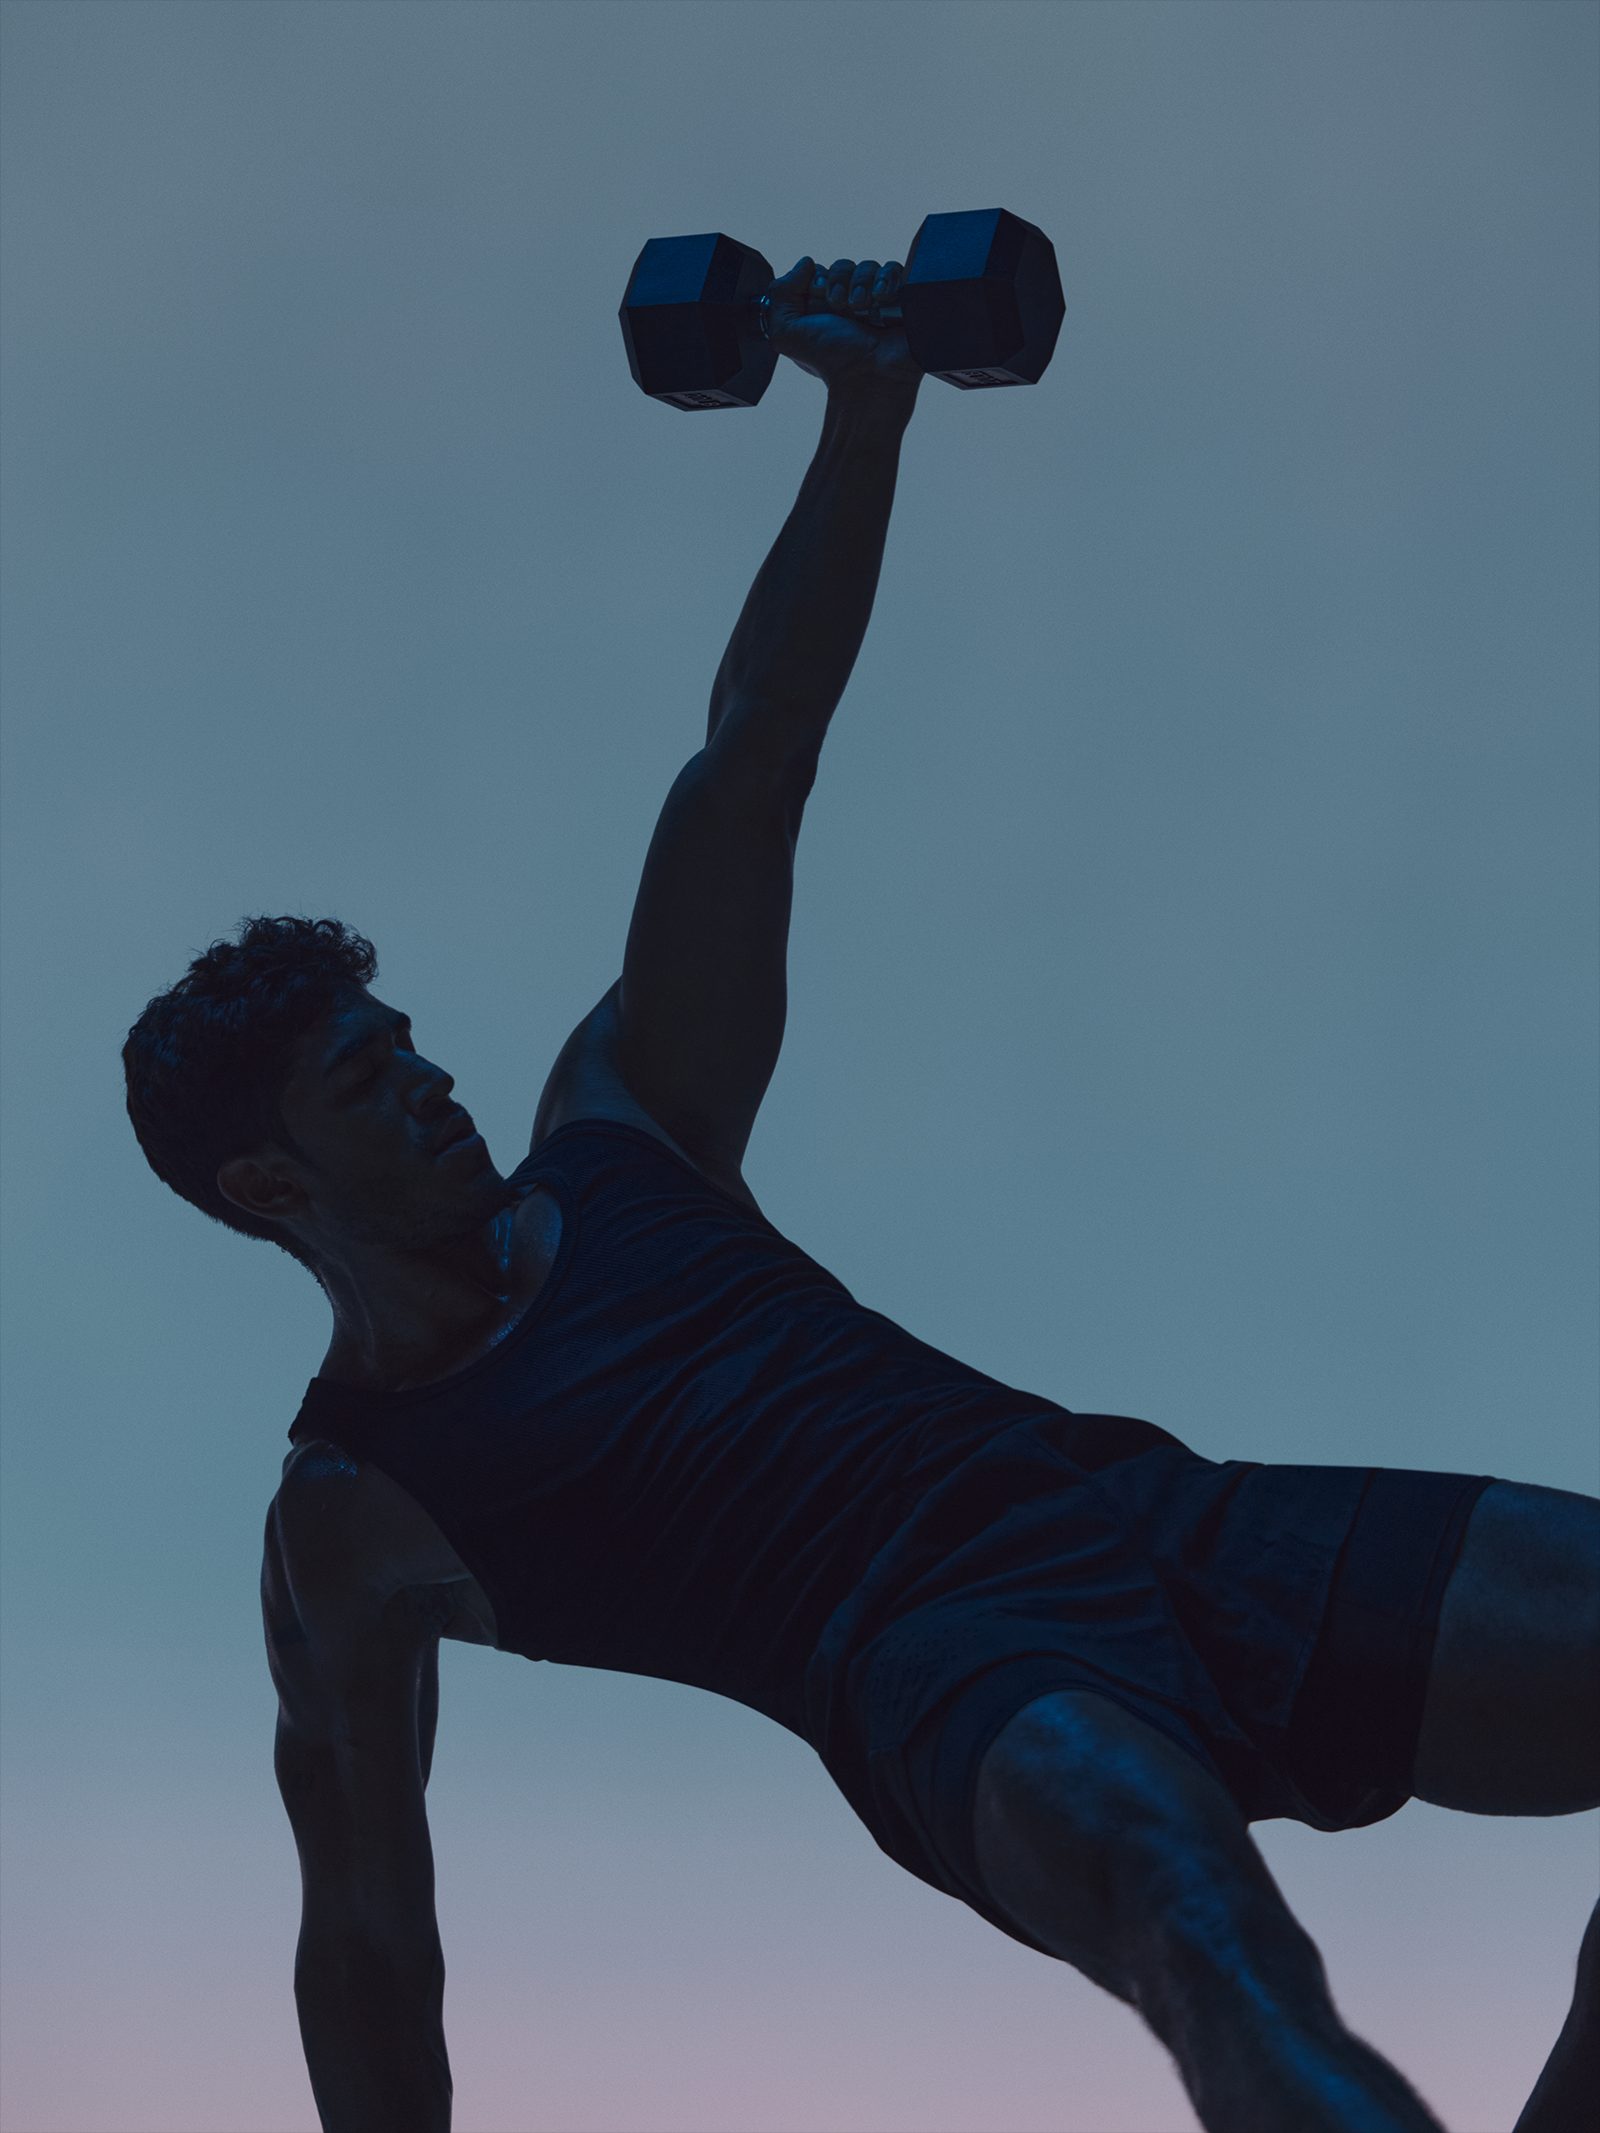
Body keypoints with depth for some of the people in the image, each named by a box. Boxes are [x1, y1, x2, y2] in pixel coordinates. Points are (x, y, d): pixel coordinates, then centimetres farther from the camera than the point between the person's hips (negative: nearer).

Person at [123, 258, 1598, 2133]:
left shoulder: (617, 1132, 23)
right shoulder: (351, 1520, 10)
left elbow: (750, 760, 21)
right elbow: (365, 1919, 11)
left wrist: (866, 412, 14)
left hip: (1154, 1506, 7)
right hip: (958, 1673, -7)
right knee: (1170, 1878, -43)